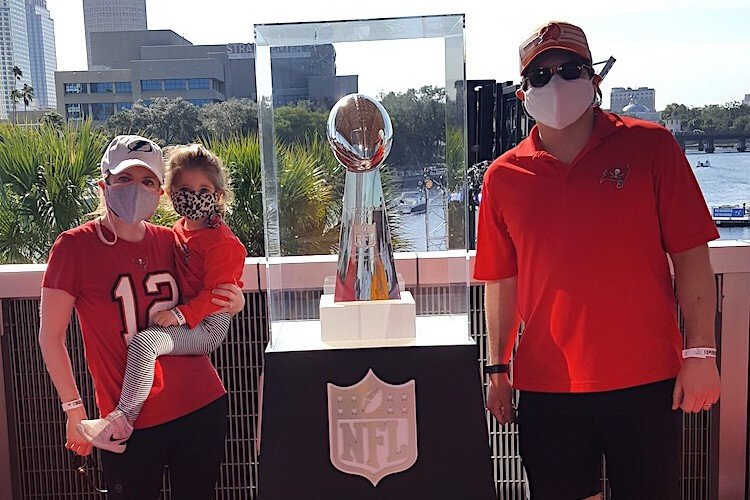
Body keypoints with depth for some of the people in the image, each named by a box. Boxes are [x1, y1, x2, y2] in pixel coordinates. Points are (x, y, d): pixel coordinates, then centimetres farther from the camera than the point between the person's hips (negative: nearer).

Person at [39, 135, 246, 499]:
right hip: (130, 423, -4)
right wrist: (75, 411, -6)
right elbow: (51, 337, -4)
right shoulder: (74, 246, -7)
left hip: (203, 404, 4)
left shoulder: (170, 242, 5)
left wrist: (230, 303, -1)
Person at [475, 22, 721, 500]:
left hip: (646, 380, -1)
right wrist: (498, 370, 7)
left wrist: (700, 352, -7)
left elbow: (691, 258, -3)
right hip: (545, 387, 2)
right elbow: (502, 283, 7)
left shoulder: (650, 146, -2)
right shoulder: (503, 176, 2)